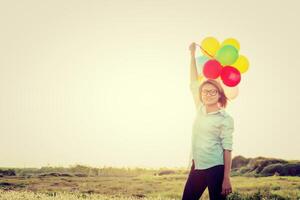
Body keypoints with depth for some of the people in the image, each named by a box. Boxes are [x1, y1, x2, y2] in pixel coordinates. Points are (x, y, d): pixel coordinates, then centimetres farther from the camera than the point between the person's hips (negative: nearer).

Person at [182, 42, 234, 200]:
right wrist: (193, 55, 18)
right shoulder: (200, 110, 12)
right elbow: (193, 84, 16)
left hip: (216, 168, -6)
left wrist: (227, 178, -14)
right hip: (196, 167, 6)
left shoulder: (225, 119, -3)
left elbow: (227, 149, -7)